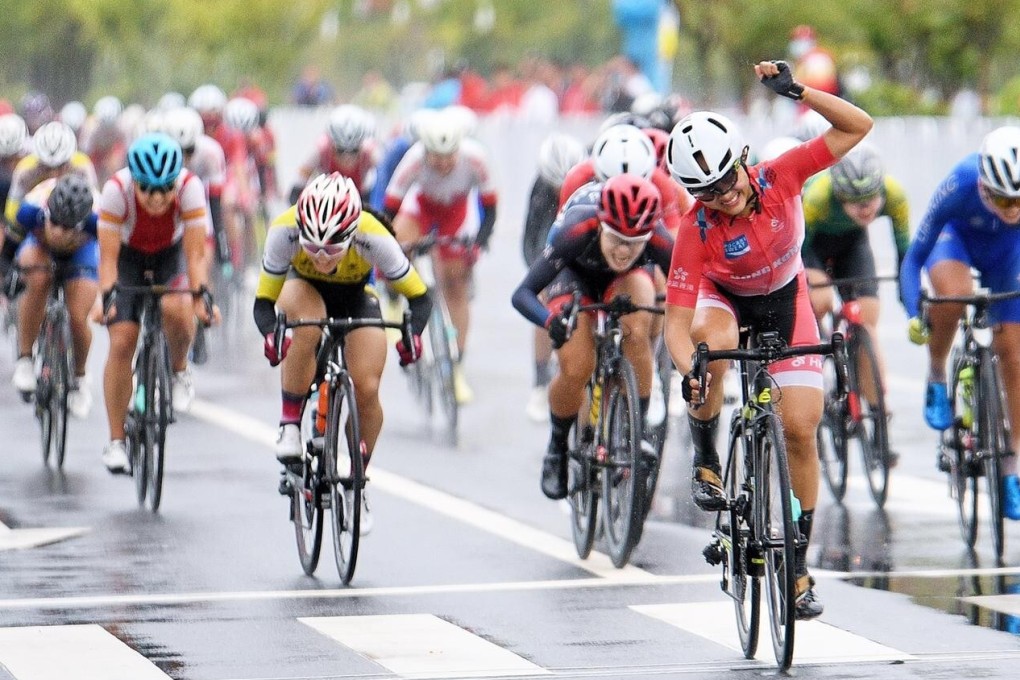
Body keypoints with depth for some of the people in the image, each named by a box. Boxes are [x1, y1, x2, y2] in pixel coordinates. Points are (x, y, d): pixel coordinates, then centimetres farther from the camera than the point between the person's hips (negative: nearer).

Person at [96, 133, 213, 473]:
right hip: (128, 256, 0)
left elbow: (195, 253, -30)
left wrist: (201, 295, -44)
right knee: (121, 342, -13)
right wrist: (108, 298, -45)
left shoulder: (190, 187, -31)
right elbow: (108, 256, -31)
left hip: (171, 255, 0)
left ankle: (180, 370, 0)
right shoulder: (117, 190, -33)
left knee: (175, 308, -33)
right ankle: (115, 442, -2)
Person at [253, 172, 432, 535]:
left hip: (356, 298, 0)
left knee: (367, 390, -17)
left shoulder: (372, 237, -37)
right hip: (303, 289, 0)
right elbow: (264, 301, -28)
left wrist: (413, 333, -46)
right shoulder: (285, 232, -36)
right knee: (307, 329, -37)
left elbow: (419, 296, -27)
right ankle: (289, 426, -19)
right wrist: (271, 335, -49)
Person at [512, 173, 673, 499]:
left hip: (629, 276, 1)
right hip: (575, 272, -1)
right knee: (576, 370, -19)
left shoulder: (658, 240, -38)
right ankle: (557, 447, 11)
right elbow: (523, 293, -41)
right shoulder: (579, 231, -41)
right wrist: (552, 320, -61)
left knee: (637, 331, -32)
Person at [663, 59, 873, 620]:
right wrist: (688, 371, -53)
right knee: (714, 344, -40)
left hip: (785, 301, 2)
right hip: (722, 298, -2)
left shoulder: (779, 177, -26)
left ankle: (799, 560, 3)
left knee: (801, 428, -10)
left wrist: (796, 91, -38)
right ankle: (705, 457, -14)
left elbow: (857, 127, -26)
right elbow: (677, 322, -33)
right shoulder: (696, 232, -31)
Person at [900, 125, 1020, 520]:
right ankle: (936, 377, -8)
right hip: (957, 236, -2)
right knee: (954, 293, -37)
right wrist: (914, 315, -42)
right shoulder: (959, 188, -40)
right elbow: (914, 258, -30)